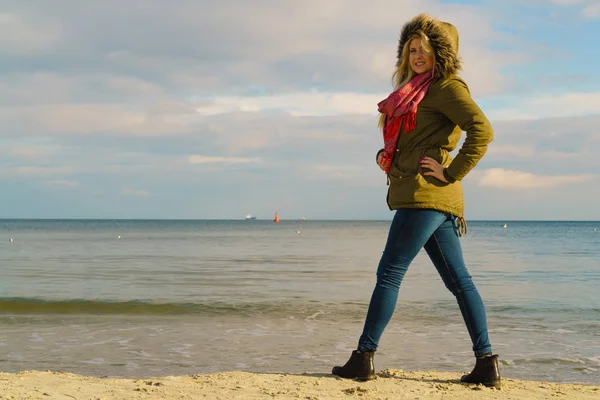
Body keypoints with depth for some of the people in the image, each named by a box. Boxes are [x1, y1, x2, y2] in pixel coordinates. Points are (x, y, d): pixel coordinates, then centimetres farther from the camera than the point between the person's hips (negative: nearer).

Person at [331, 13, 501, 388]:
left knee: (390, 273, -6)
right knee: (459, 279, 5)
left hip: (425, 193, -10)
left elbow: (482, 130, -18)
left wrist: (451, 173, -17)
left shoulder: (447, 87, -6)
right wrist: (387, 155, 11)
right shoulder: (416, 90, 22)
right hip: (425, 197, 10)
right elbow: (411, 143, 32)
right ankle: (487, 363, 4)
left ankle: (364, 357, -1)